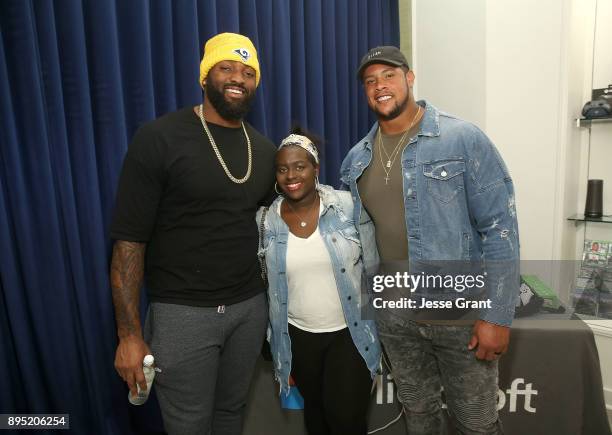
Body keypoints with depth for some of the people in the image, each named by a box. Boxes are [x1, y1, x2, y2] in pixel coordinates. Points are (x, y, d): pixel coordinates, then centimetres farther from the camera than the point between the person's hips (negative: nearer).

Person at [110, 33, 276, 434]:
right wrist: (129, 334, -13)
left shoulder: (265, 150, 6)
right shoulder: (159, 139, -11)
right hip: (182, 313, -4)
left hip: (251, 307, 5)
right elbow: (130, 239, -12)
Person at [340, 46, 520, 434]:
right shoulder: (356, 159, 3)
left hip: (461, 313, -3)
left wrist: (497, 315, -14)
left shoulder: (464, 140, -11)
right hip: (394, 314, 4)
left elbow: (500, 228, -12)